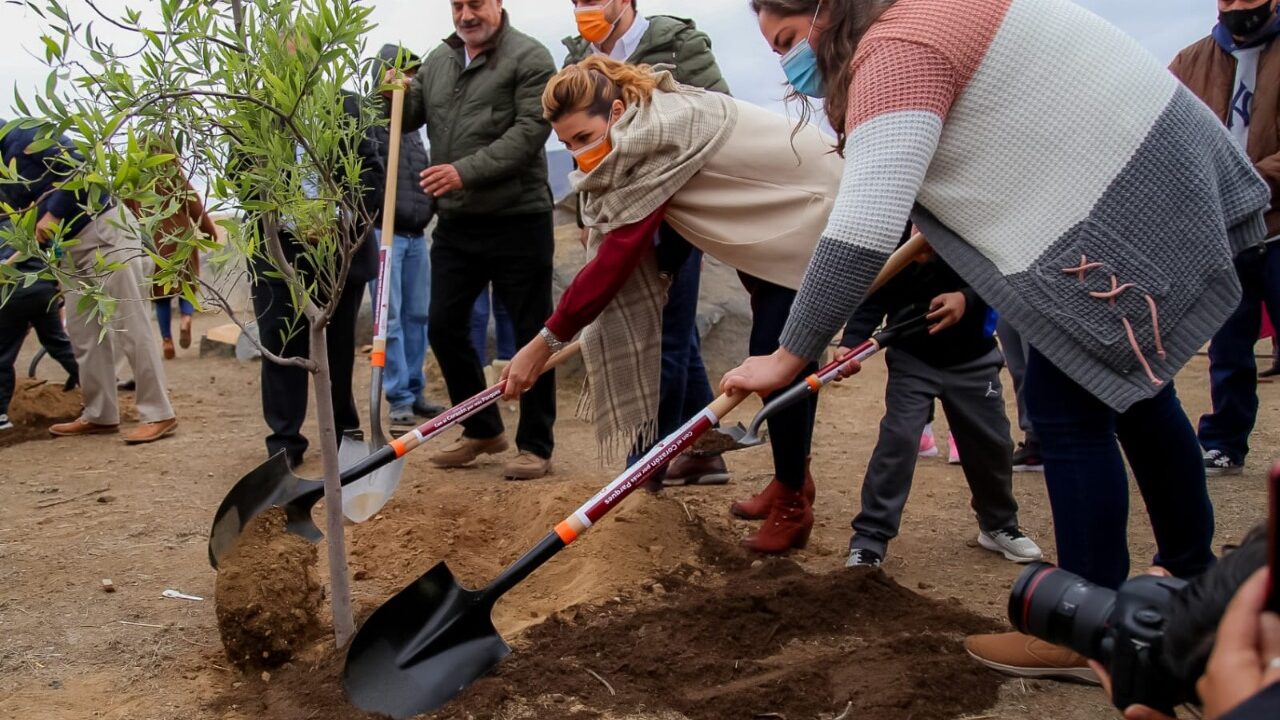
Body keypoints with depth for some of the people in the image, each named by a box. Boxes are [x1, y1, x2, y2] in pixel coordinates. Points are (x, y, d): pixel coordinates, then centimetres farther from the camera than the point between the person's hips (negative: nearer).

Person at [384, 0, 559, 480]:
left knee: (530, 333, 1)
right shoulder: (438, 60, 15)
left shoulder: (528, 57, -5)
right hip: (455, 224, 7)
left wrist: (466, 171, -23)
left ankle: (536, 446, 12)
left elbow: (530, 130, -16)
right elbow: (406, 118, 17)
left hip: (517, 220, -6)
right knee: (444, 327, 9)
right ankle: (482, 430, 26)